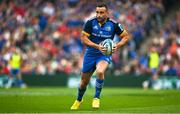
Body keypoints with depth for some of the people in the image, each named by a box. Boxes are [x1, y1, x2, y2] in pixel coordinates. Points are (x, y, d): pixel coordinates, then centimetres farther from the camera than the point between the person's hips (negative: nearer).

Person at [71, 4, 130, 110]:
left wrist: (118, 45, -19)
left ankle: (97, 98, -15)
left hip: (105, 55, -1)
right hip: (91, 54, 1)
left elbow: (126, 36, 0)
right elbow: (83, 38, -13)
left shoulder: (113, 24, -11)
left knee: (100, 71, -33)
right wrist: (97, 46, -26)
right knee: (84, 81, 10)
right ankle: (79, 100, 41)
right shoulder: (90, 22, -13)